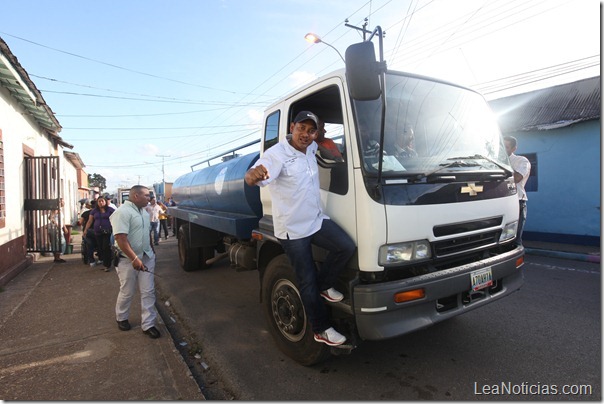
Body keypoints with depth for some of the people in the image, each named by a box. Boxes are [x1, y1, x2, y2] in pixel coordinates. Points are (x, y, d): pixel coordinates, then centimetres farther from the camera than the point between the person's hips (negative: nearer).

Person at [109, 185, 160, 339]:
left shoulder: (144, 212, 9)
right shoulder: (123, 212, -17)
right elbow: (121, 238, -24)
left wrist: (151, 251, 20)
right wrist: (134, 259, -27)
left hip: (146, 258, 7)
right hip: (128, 260, -6)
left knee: (148, 292, 5)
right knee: (127, 292, 11)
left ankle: (148, 324, 13)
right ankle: (121, 318, 36)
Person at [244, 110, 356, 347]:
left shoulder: (310, 149, 6)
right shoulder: (277, 154, -16)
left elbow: (320, 141, 34)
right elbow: (250, 178, -34)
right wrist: (254, 175, -55)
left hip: (317, 220, 6)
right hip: (292, 229, -6)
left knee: (346, 247, -17)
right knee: (308, 282, 3)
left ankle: (324, 286, 10)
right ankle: (321, 330, 22)